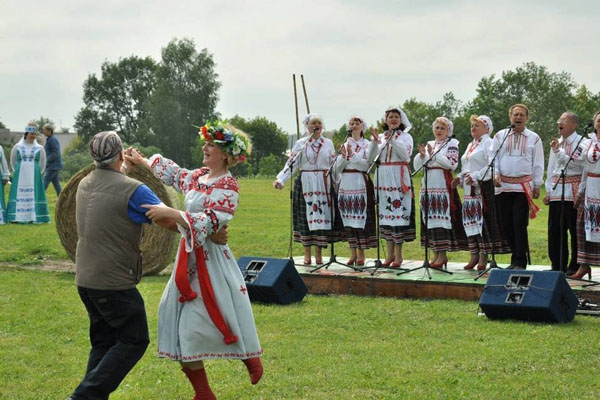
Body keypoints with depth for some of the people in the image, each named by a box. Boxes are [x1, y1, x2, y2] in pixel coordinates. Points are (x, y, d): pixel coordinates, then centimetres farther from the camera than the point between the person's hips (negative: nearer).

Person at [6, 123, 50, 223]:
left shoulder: (39, 148, 4)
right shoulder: (17, 147, 4)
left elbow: (42, 164, 11)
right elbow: (13, 162, 13)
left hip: (34, 177, 0)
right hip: (20, 176, 0)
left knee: (33, 195, -2)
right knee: (19, 195, -2)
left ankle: (33, 217, 0)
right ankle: (17, 217, 1)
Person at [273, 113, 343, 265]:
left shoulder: (328, 143, 9)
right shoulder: (300, 143, 3)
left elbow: (334, 165, 11)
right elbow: (291, 164, -3)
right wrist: (280, 179, -16)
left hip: (324, 185, 1)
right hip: (305, 184, -1)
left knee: (322, 216, -2)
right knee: (306, 217, 0)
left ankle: (318, 253, 6)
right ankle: (307, 254, 7)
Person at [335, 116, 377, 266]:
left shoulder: (367, 145, 4)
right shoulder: (344, 145, 15)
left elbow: (367, 165, -9)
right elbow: (338, 168, 9)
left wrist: (351, 155, -15)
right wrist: (343, 156, -8)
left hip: (360, 184, -4)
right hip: (346, 184, 4)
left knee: (361, 218, -7)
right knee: (348, 218, 4)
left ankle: (361, 254, -1)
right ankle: (353, 253, 10)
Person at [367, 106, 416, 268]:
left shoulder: (406, 136, 5)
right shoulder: (380, 137, 14)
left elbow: (406, 154, -12)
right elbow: (370, 159, 3)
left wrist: (392, 140, -18)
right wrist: (375, 141, -11)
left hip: (399, 178, -4)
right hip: (383, 178, 4)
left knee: (398, 212, -8)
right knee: (385, 213, 5)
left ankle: (398, 254, -4)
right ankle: (390, 253, 12)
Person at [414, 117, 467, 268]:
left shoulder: (451, 144, 4)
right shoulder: (429, 144, 20)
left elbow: (452, 164, -11)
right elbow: (417, 165, 14)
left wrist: (433, 154, -13)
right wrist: (422, 154, -5)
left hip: (443, 186, -6)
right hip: (428, 186, 6)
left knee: (442, 218, -9)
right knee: (430, 219, 4)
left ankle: (443, 255, -7)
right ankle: (435, 254, 9)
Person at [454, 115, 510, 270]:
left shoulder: (489, 143, -4)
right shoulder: (470, 145, 23)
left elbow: (492, 165, -16)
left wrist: (476, 176, -22)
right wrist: (460, 177, 10)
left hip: (483, 187, -8)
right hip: (469, 189, 8)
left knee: (483, 220, -8)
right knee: (470, 221, 5)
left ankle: (483, 256, -4)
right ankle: (474, 255, 11)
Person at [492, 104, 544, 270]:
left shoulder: (533, 138, 8)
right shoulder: (500, 136, 11)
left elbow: (538, 164, 9)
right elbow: (493, 157, 11)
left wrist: (537, 185, 4)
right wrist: (495, 174, -6)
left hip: (523, 186, -2)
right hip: (503, 186, 2)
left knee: (520, 224, -8)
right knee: (505, 225, 5)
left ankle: (520, 263, -3)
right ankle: (515, 259, 17)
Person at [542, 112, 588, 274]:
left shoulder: (582, 143, -4)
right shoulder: (556, 143, 17)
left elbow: (576, 164, -17)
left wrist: (558, 151, -17)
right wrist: (549, 191, 16)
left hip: (573, 193, -6)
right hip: (557, 192, 6)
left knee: (575, 230, -2)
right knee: (555, 230, 8)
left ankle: (575, 266, 5)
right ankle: (557, 265, 16)